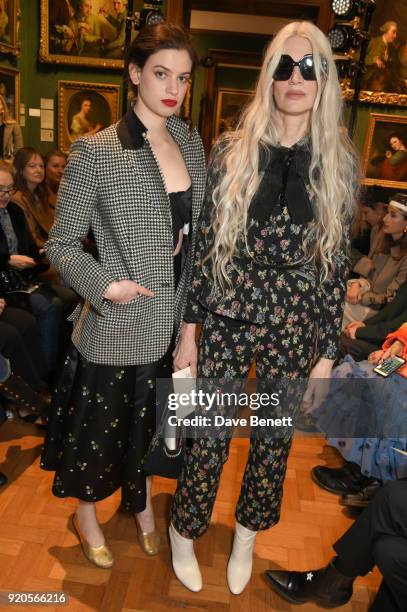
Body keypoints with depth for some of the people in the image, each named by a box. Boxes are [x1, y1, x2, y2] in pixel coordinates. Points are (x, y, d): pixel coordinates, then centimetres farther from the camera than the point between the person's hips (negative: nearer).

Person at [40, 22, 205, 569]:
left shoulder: (192, 142, 3)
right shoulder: (95, 153, -14)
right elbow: (61, 245, -8)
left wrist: (195, 308, 3)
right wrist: (103, 285, -23)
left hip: (172, 318, 5)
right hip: (117, 324, -5)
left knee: (150, 420, 23)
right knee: (100, 423, 15)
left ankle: (143, 506, 50)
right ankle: (86, 515, 45)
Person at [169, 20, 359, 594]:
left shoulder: (339, 163, 0)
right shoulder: (232, 151, -3)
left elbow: (337, 263, 1)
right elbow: (205, 243, -1)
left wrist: (327, 353, 0)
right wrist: (189, 328, -1)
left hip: (295, 328, 2)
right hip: (226, 318, -1)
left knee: (274, 439, 16)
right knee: (209, 438, 8)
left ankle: (247, 536, 44)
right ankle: (184, 532, 37)